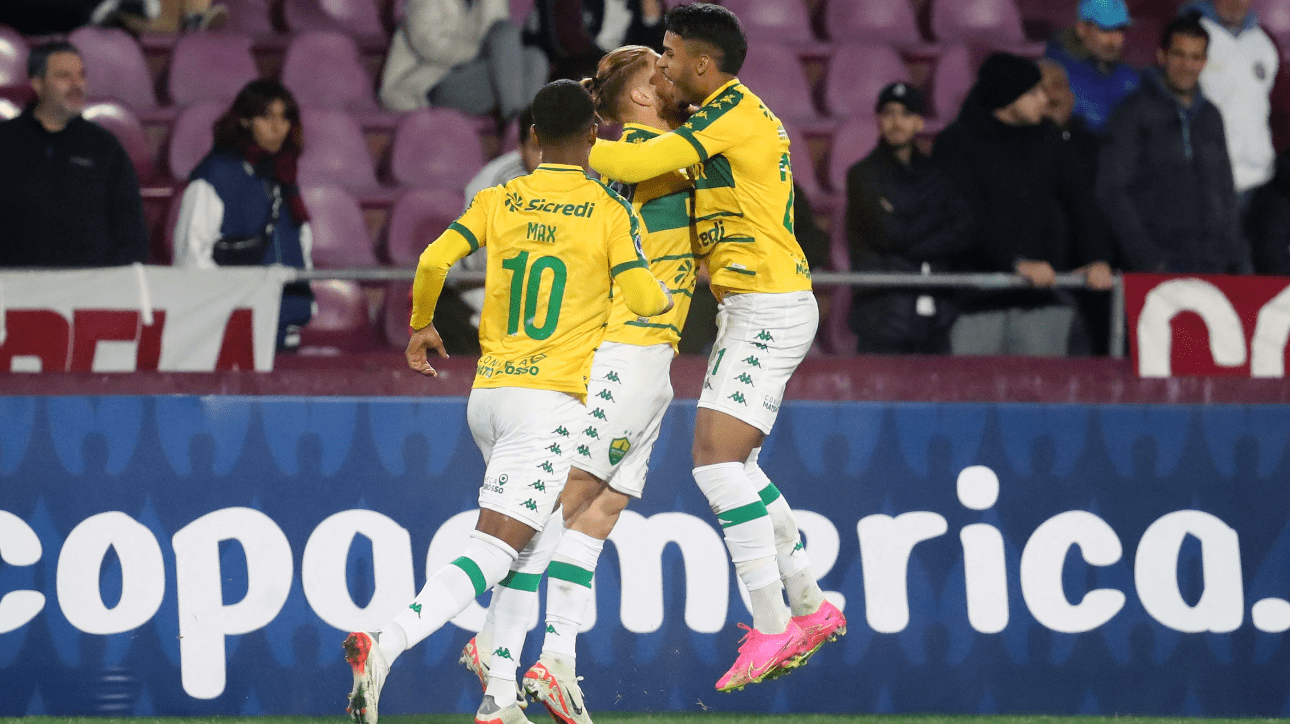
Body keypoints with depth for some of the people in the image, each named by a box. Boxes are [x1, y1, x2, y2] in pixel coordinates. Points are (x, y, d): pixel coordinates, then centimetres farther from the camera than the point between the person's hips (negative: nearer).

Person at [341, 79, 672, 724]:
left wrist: (421, 327, 15)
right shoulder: (612, 214, 0)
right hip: (552, 399, -5)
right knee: (493, 553, -13)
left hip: (487, 395, 5)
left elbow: (434, 262, -3)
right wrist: (674, 291, 15)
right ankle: (383, 647, -34)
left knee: (523, 546, 22)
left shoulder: (498, 201, 8)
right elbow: (642, 297, -9)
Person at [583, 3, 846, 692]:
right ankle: (810, 607, 20)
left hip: (768, 307, -11)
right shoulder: (733, 113, 15)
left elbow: (639, 163, -23)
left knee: (716, 454, -16)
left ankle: (770, 627, -16)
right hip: (755, 306, 11)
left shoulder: (734, 113, -15)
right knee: (730, 463, 15)